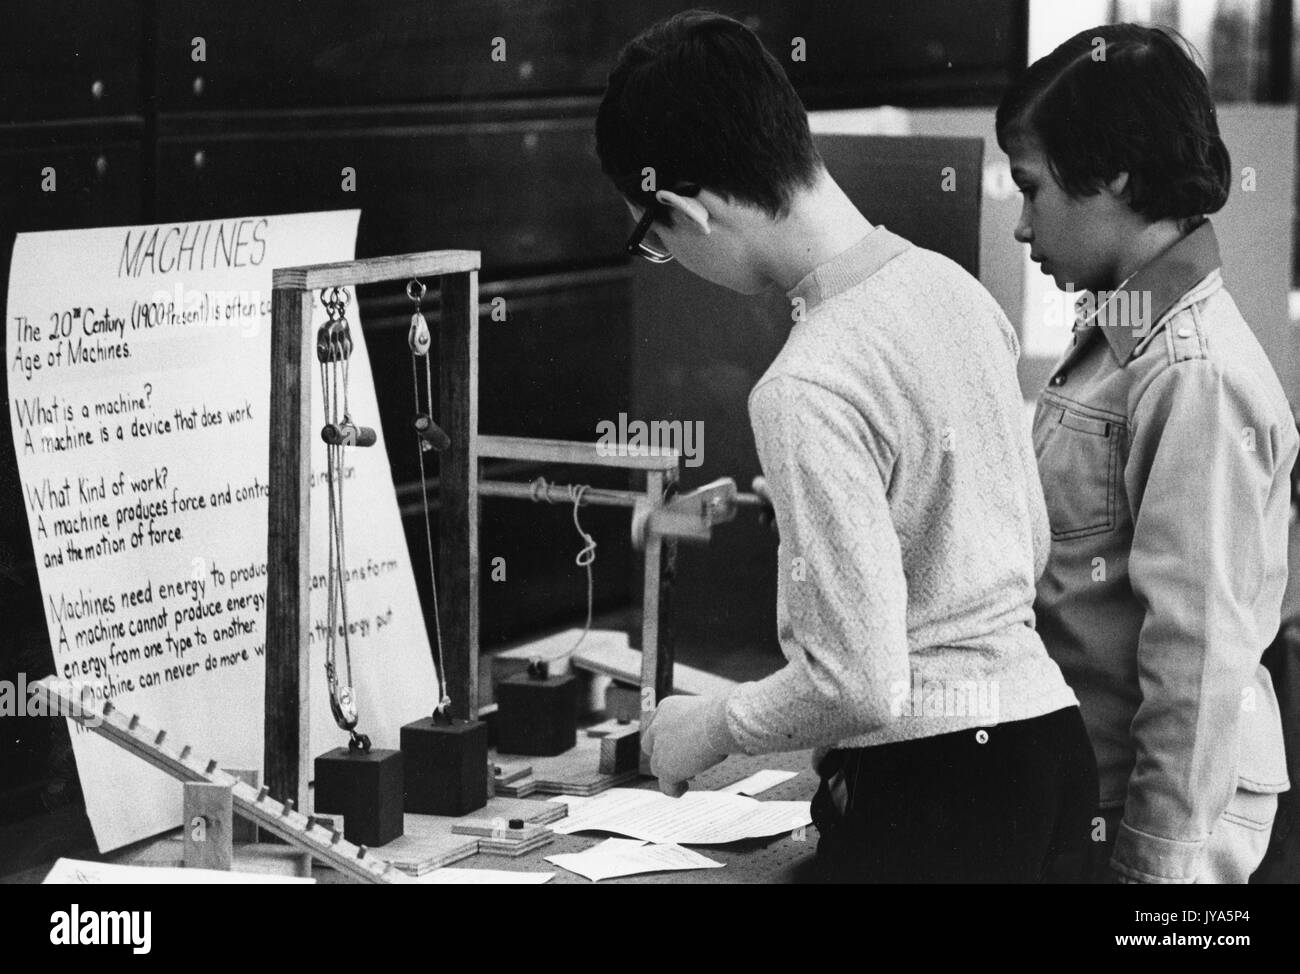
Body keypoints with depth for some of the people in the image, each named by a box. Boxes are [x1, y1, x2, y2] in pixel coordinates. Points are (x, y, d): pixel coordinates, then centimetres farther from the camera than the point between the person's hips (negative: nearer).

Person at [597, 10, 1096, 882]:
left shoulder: (809, 392, -22)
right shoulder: (954, 285, 3)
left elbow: (859, 686, -22)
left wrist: (713, 727, -4)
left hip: (932, 789, -8)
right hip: (1044, 727, 9)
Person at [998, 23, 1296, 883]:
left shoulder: (1196, 375, -18)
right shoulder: (1118, 340, 9)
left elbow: (1198, 652, -20)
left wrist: (1161, 859, -18)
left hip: (1166, 804, -8)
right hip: (1085, 779, 8)